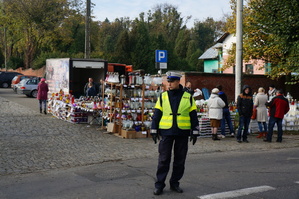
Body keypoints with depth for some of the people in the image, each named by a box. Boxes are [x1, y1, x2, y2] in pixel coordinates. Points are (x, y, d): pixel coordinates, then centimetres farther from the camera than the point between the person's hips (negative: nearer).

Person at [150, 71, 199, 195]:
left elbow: (193, 115, 6)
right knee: (163, 160, -1)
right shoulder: (163, 97, 5)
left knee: (180, 160, 7)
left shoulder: (188, 97, 4)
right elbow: (157, 114, 7)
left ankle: (175, 183, 21)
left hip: (182, 133, 1)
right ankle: (159, 184, 7)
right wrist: (154, 130, 2)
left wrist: (194, 132, 2)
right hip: (166, 132, 0)